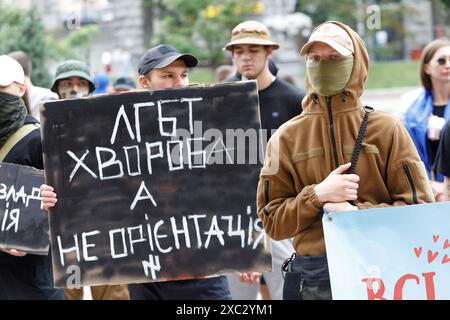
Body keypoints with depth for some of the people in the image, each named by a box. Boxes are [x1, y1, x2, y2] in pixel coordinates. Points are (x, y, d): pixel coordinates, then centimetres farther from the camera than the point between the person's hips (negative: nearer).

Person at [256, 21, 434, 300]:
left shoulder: (386, 129, 0)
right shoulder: (286, 138, 4)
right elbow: (272, 221, 2)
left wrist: (359, 214, -17)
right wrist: (316, 196, -14)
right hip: (312, 278, 1)